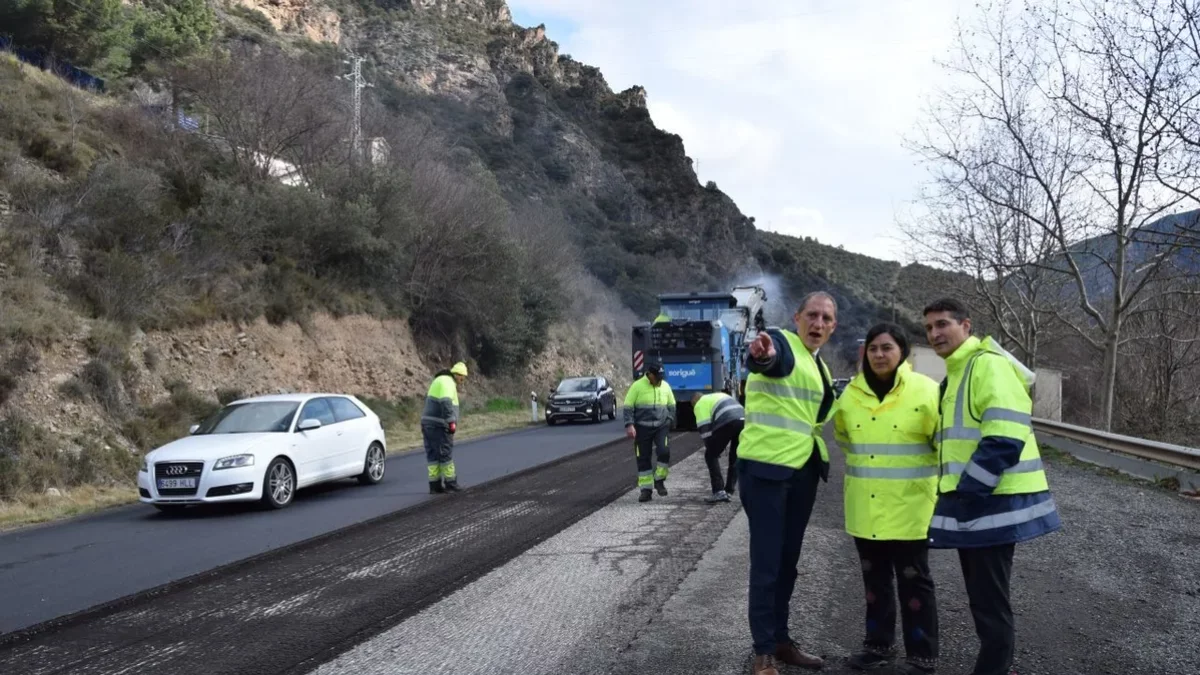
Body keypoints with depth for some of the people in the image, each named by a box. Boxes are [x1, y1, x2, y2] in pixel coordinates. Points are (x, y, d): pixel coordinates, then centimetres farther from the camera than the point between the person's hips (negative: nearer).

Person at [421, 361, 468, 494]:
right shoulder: (448, 382, -12)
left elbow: (429, 399, 27)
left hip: (428, 423, 10)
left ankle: (435, 485, 10)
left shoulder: (439, 380, 21)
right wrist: (451, 422, -24)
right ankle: (450, 484, 6)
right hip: (439, 425, -10)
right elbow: (446, 402, -25)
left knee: (432, 455, 8)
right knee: (445, 454, -1)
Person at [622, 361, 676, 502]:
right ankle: (646, 489, 11)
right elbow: (628, 407, -6)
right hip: (643, 428, -2)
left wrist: (670, 421, 9)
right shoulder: (637, 386, -5)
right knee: (643, 458, 2)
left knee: (664, 451, -18)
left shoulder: (665, 386, 7)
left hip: (661, 426, 2)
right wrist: (629, 425, -14)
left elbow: (671, 406, 18)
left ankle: (659, 480, 4)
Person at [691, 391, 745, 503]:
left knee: (711, 456, 5)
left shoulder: (700, 405, 14)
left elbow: (704, 427, 5)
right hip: (743, 420, 7)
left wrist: (710, 447, 13)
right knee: (735, 455, 24)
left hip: (727, 423, -7)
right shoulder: (719, 395, 37)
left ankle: (719, 492, -3)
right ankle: (730, 488, 26)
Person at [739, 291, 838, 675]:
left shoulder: (819, 367, 16)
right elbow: (771, 359, -37)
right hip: (765, 467, -8)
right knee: (767, 561, -4)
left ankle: (780, 639, 28)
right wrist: (762, 354, -59)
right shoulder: (782, 343, -10)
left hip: (803, 470, 9)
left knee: (788, 558, 16)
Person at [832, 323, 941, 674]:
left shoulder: (925, 391, -11)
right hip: (866, 508, 5)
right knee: (874, 579, 15)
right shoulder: (851, 394, 4)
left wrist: (943, 484, -4)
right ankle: (878, 644, 29)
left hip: (909, 506, -4)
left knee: (913, 581, 4)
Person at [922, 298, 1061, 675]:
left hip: (993, 502, -10)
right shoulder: (956, 374, 18)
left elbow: (1004, 439, -23)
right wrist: (956, 493, 16)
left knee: (990, 602, -2)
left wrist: (966, 491, -21)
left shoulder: (989, 364, -13)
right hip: (971, 501, 10)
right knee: (982, 598, 17)